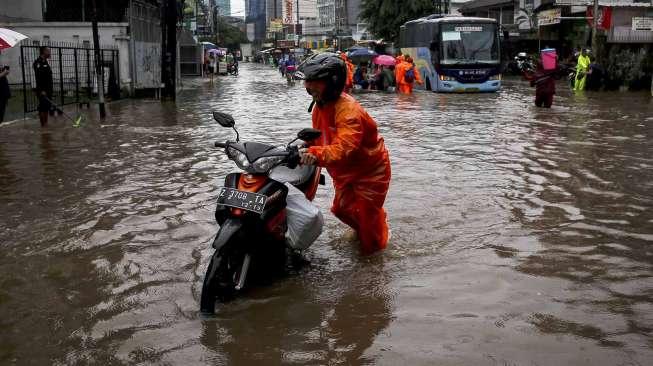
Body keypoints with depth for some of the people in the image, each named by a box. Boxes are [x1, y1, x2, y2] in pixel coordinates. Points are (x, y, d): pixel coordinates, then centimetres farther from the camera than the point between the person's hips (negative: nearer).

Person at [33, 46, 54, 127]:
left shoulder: (45, 62, 16)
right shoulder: (38, 62, -13)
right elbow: (38, 77, -20)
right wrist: (41, 90, -25)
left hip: (48, 89, 9)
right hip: (42, 90, -9)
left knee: (47, 107, 12)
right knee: (42, 107, -5)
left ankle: (46, 124, 18)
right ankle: (43, 125, -1)